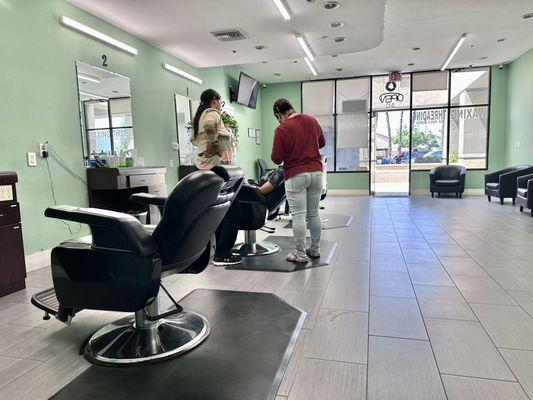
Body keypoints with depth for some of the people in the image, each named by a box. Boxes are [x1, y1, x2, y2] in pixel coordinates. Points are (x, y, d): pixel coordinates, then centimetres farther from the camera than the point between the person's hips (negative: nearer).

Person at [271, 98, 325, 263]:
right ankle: (315, 249, 23)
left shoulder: (282, 129, -9)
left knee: (298, 215, -1)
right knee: (314, 213, 13)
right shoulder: (312, 120, 8)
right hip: (316, 172, 6)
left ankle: (300, 254, 4)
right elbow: (322, 143, 22)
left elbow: (276, 158, -9)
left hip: (296, 175, -6)